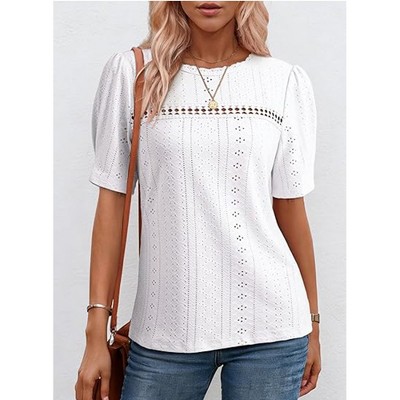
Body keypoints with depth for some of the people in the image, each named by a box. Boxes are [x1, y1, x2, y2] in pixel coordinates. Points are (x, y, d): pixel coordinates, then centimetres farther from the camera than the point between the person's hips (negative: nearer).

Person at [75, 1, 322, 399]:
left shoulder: (286, 81, 2)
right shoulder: (130, 72, 1)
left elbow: (290, 207, 6)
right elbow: (111, 202, 0)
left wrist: (312, 323, 12)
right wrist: (96, 333, -2)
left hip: (269, 326, 1)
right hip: (165, 330, 0)